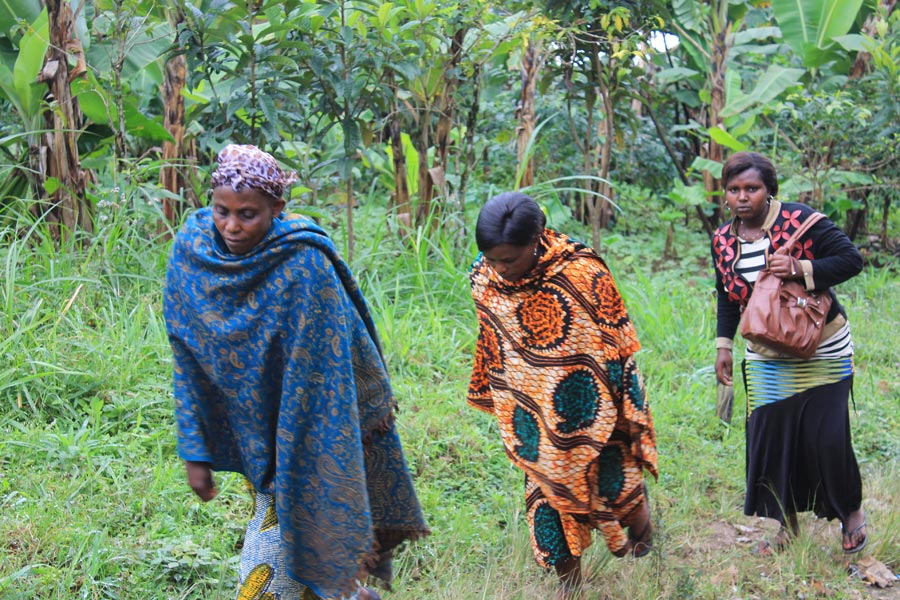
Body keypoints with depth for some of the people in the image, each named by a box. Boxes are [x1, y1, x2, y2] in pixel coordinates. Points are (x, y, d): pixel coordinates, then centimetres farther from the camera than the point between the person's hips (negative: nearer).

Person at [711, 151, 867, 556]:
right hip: (766, 359, 4)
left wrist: (799, 269, -26)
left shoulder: (799, 220, -14)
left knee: (826, 437, -5)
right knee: (771, 439, 3)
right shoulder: (723, 240, 2)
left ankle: (851, 512, 22)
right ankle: (788, 523, 21)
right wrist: (724, 345, 10)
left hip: (822, 352, -4)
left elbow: (851, 259, -14)